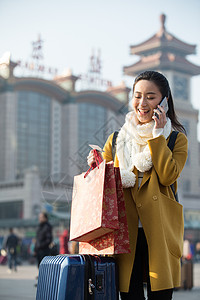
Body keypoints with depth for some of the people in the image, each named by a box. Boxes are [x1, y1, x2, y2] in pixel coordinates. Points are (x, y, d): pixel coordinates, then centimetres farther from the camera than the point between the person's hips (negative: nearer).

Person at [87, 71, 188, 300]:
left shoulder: (176, 139, 9)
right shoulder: (116, 139, 16)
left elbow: (168, 176, -8)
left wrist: (157, 135, -6)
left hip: (159, 230, -2)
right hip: (125, 230, 2)